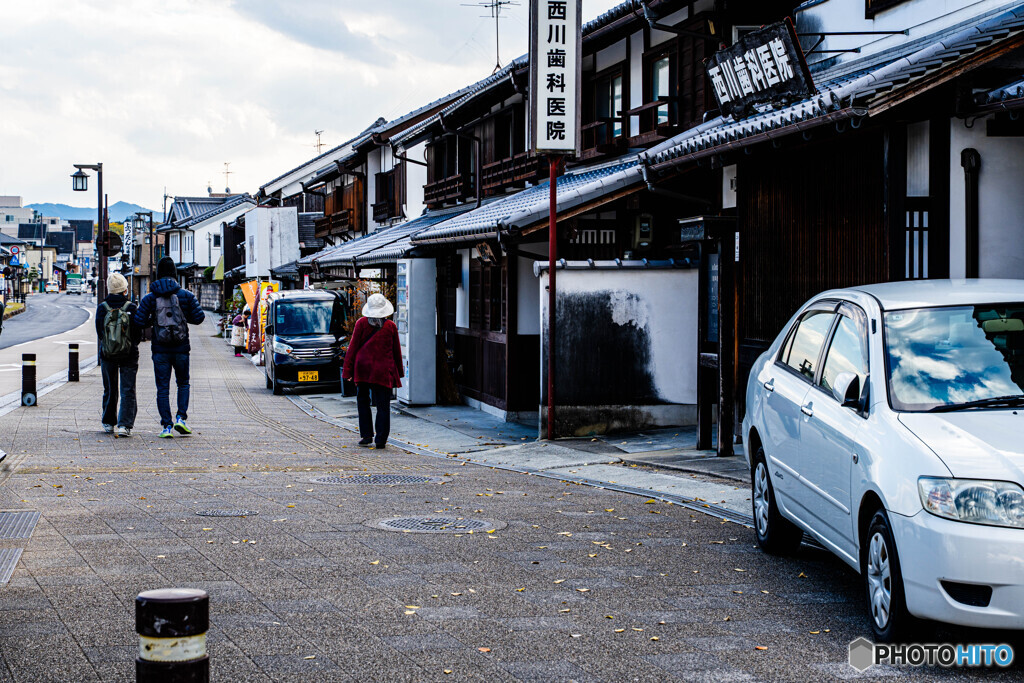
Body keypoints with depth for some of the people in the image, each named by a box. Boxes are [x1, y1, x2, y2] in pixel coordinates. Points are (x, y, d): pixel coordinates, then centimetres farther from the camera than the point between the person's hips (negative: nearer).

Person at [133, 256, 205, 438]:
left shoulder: (150, 298, -3)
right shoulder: (186, 295, -3)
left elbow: (139, 321, -8)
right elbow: (199, 317, -3)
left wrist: (153, 320, 12)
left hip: (160, 350, 0)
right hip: (181, 348, 0)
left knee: (162, 388, 5)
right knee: (183, 384, 18)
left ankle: (167, 426, -1)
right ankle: (181, 418, 2)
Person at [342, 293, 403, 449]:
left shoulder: (362, 323, -4)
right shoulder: (391, 326, -1)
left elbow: (353, 347, -3)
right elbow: (397, 351, 7)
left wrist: (347, 370, 1)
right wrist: (399, 371, 20)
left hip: (363, 368, 0)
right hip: (383, 371, 0)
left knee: (363, 401, 16)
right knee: (383, 405, 2)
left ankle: (366, 435, 11)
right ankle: (380, 439, -2)